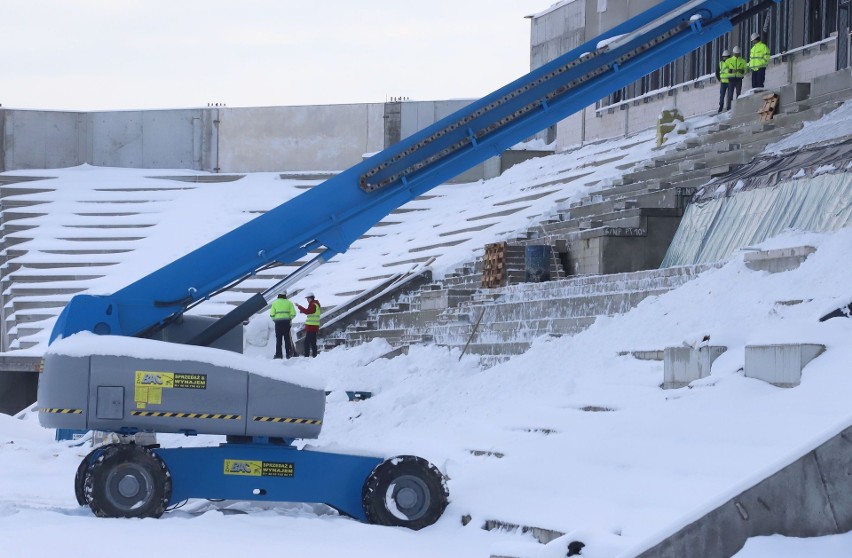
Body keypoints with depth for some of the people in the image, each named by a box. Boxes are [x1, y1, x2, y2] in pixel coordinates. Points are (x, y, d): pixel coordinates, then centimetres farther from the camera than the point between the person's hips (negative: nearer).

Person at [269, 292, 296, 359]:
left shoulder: (275, 303, 5)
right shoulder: (289, 303, 5)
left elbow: (272, 314, 0)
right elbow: (293, 314, -1)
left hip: (278, 322, 0)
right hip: (286, 322, 0)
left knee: (278, 339, 4)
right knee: (287, 338, 6)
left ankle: (278, 354, 1)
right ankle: (289, 354, 4)